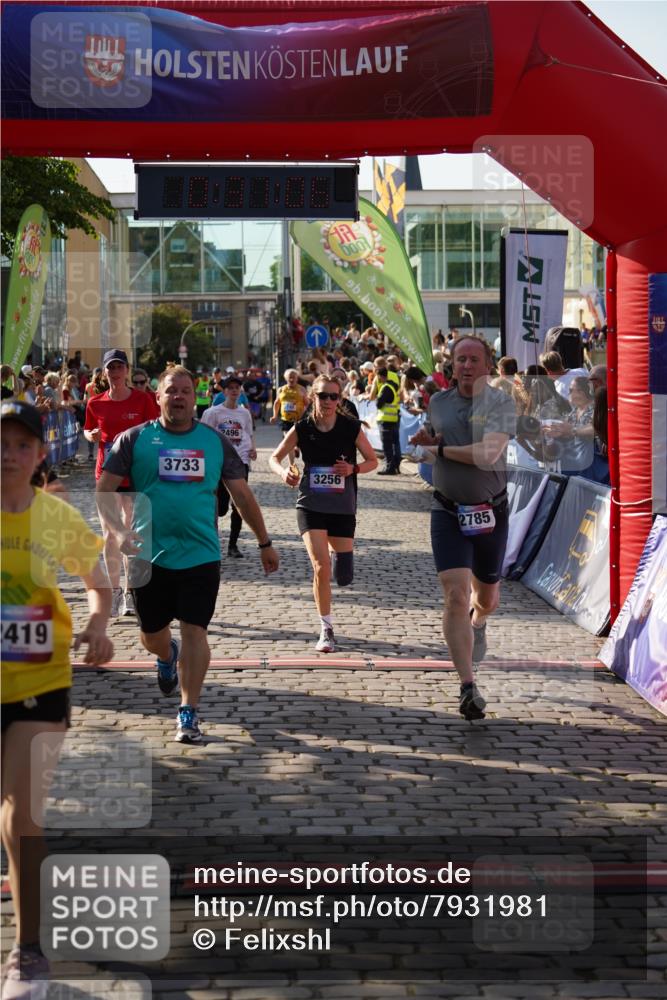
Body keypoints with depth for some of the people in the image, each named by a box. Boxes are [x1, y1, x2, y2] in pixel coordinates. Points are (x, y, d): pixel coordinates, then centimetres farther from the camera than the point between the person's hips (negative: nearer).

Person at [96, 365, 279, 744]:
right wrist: (120, 530, -20)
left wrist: (265, 542, 11)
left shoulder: (215, 441, 5)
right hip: (149, 556, 0)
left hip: (201, 554, 0)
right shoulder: (135, 439, 0)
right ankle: (167, 658, 48)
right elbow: (104, 489, -3)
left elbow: (242, 494, 10)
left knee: (195, 631, -5)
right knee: (152, 631, 12)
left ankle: (190, 712, 4)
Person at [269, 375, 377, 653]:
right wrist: (284, 472, -17)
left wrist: (354, 468, -16)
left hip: (343, 508, 1)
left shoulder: (351, 427, -6)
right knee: (321, 566, -16)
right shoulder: (302, 428, -4)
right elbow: (275, 457, 5)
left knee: (344, 577, 4)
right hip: (311, 506, -1)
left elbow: (373, 460, 5)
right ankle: (326, 630, -2)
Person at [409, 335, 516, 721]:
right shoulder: (438, 403, 4)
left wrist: (439, 448, -15)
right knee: (456, 596, -15)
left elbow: (488, 454, -26)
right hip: (449, 512, 1)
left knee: (486, 598, 18)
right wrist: (427, 439, 1)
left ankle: (478, 624, 56)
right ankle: (468, 687, -15)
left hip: (491, 512, -1)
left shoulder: (501, 403, -11)